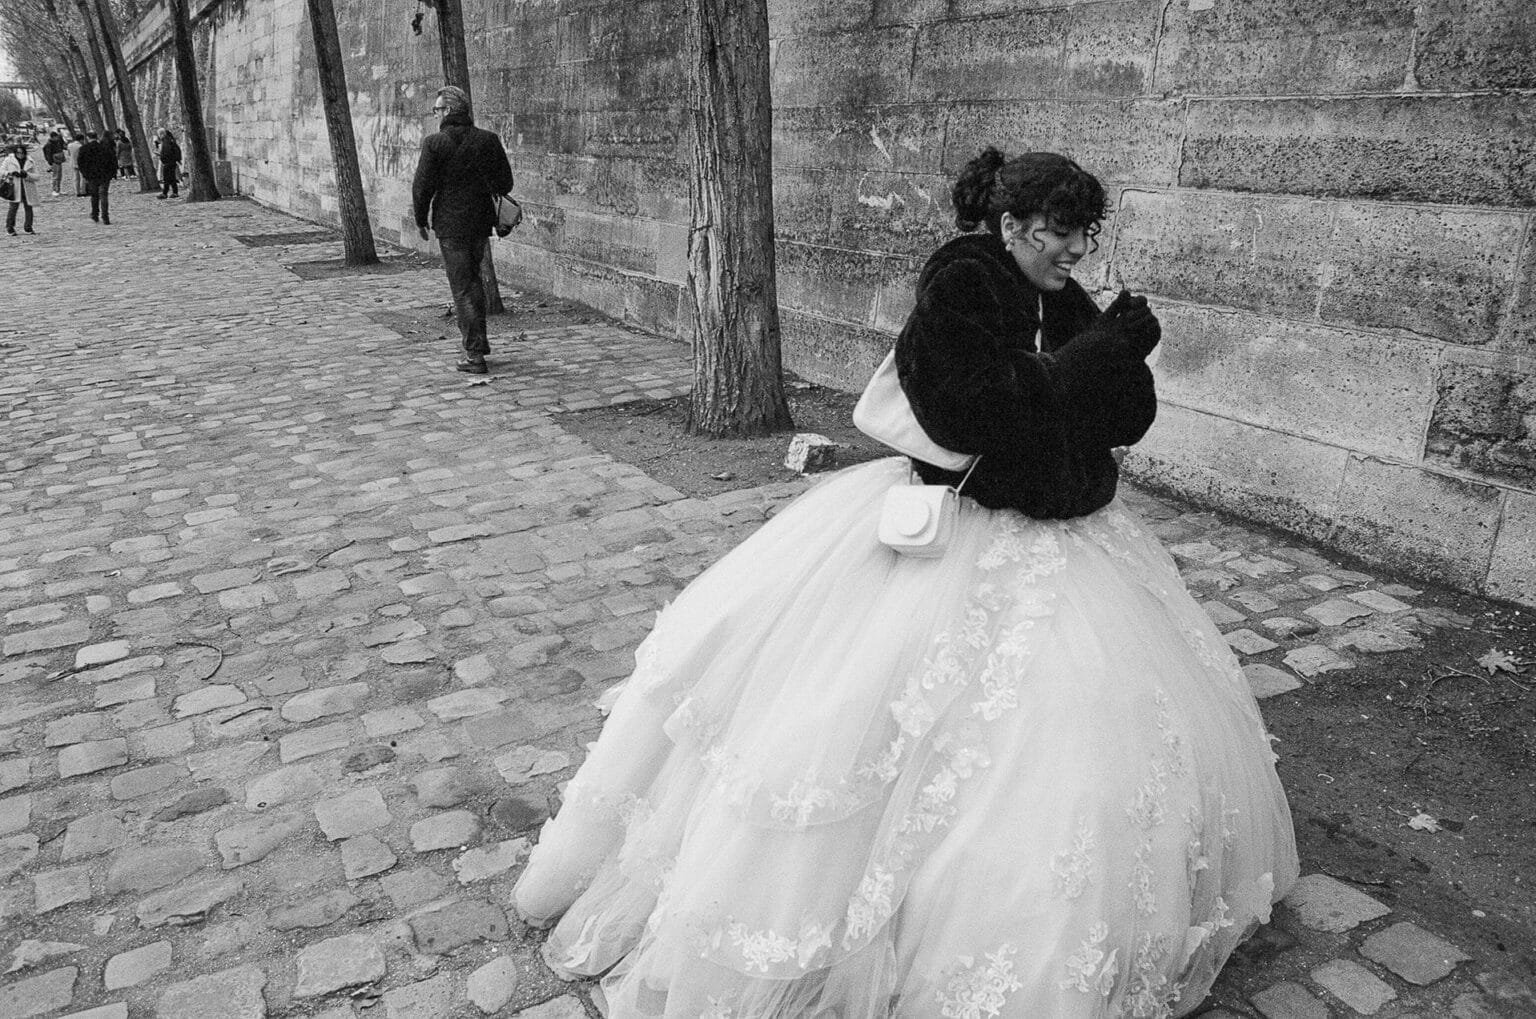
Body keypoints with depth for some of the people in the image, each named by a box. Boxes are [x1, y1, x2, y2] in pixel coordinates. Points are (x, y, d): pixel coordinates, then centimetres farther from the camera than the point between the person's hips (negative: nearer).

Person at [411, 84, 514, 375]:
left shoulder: (435, 143, -11)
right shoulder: (488, 140, 0)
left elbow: (422, 186, -11)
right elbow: (504, 183, 1)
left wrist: (420, 220, 2)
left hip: (450, 223, -4)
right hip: (482, 221, 4)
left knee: (463, 287, 1)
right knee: (472, 278, 23)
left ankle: (475, 355, 1)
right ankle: (477, 339, 28)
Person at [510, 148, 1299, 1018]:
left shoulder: (1064, 302, 6)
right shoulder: (959, 289, -14)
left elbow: (1132, 421, 6)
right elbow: (999, 415, -26)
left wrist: (1122, 347, -12)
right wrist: (1100, 354, -18)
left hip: (1063, 539, 7)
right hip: (953, 537, -7)